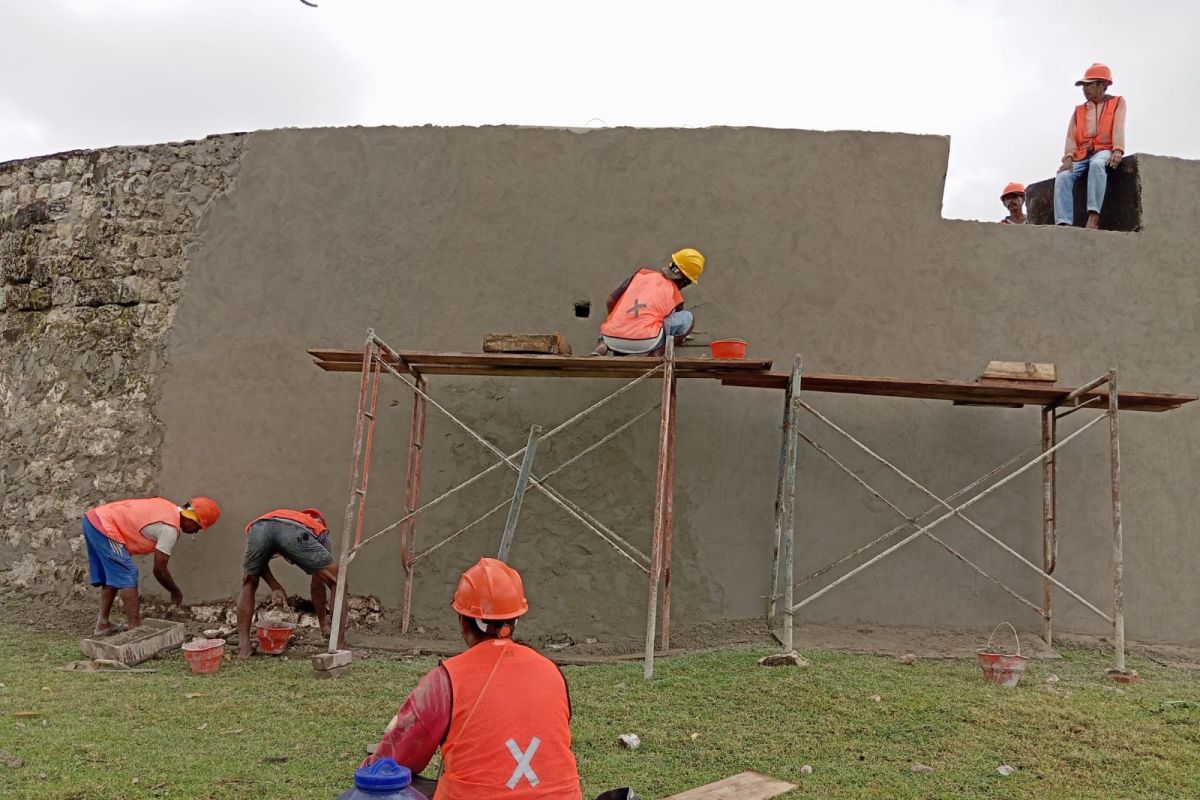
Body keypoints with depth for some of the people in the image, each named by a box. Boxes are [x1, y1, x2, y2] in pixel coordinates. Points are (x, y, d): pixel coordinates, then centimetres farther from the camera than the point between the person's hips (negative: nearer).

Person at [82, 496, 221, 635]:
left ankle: (102, 624, 22)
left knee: (112, 578, 18)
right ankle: (134, 628, -6)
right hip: (104, 526, -10)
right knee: (128, 578, -6)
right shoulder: (170, 529, -13)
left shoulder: (167, 507, 13)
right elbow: (159, 570, -7)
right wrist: (176, 592, 8)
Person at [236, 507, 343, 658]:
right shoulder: (320, 533, 42)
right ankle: (340, 645, 14)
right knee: (337, 583, 17)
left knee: (248, 585, 33)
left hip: (259, 527, 3)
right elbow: (317, 585, 44)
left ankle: (244, 646, 25)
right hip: (295, 532, -3)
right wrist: (323, 623, 54)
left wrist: (275, 587, 30)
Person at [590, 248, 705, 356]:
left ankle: (603, 346, 8)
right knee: (688, 318, 13)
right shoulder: (675, 295, 13)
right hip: (644, 341, -4)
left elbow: (611, 301, 19)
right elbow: (673, 323, 31)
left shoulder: (642, 274, 19)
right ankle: (657, 352, -1)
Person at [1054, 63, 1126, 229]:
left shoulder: (1117, 102, 14)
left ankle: (1094, 216, -48)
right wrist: (1069, 157, -13)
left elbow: (1118, 128, -4)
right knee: (1063, 177, -28)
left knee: (1097, 164, -40)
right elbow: (1071, 136, 8)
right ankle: (1063, 224, -41)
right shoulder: (1079, 110, 23)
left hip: (1104, 150, -3)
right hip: (1082, 154, 4)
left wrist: (1118, 151, -23)